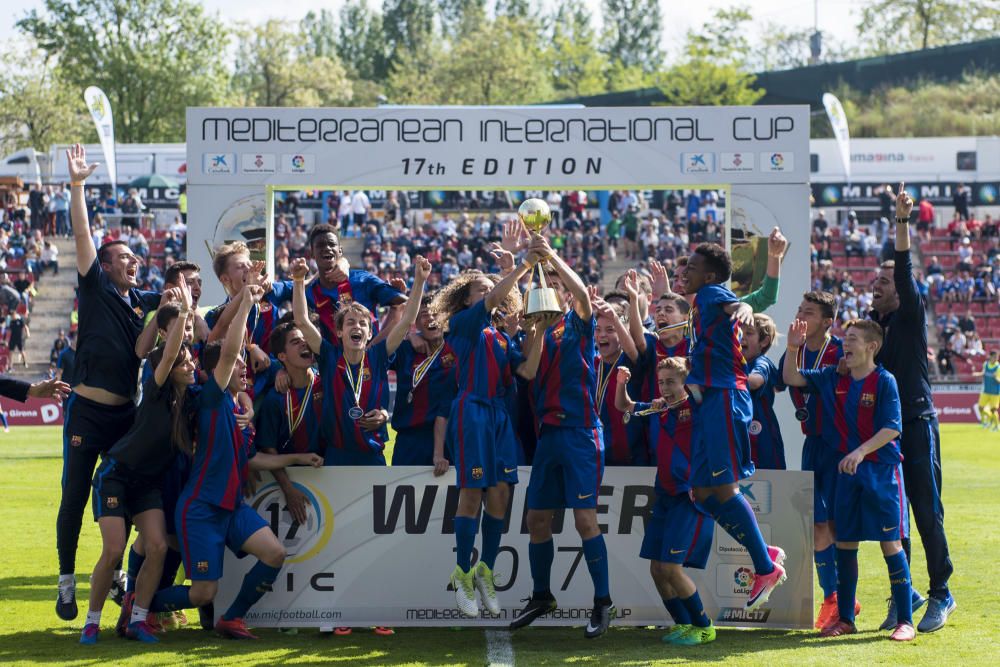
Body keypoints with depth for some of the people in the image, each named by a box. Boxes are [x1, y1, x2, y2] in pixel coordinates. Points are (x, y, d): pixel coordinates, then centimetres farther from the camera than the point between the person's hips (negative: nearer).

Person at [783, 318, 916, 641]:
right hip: (847, 470, 6)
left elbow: (892, 428, -15)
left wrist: (861, 451, -25)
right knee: (844, 542, 8)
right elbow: (792, 379, 15)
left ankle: (905, 621, 0)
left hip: (881, 470, -6)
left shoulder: (884, 381, -9)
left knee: (890, 542, -5)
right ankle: (845, 619, 17)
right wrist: (793, 348, -1)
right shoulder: (834, 378, 8)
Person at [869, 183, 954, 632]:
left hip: (917, 423, -6)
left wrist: (902, 222, -27)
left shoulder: (911, 317, -3)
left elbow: (905, 273, -17)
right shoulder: (869, 324, 13)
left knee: (927, 513, -5)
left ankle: (940, 594, 2)